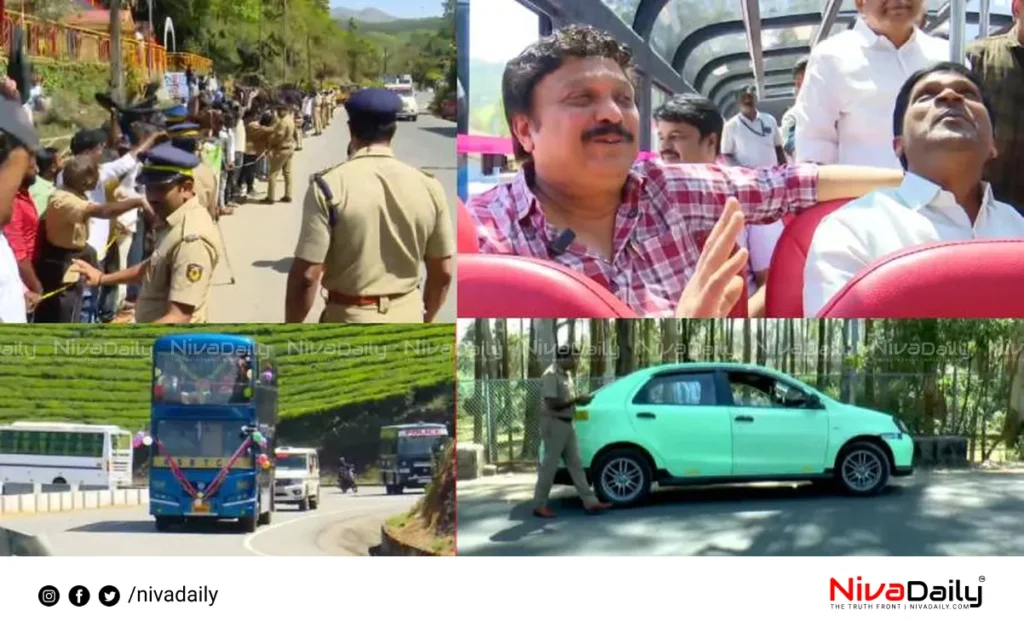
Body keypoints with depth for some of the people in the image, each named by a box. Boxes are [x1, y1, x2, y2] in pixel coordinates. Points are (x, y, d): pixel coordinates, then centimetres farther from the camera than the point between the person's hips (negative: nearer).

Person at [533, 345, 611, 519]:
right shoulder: (551, 376, -17)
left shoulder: (566, 374, 12)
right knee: (549, 466, -3)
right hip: (554, 424, -9)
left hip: (567, 424, 9)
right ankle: (539, 506, 4)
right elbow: (553, 404, -24)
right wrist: (576, 400, -18)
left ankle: (590, 502, 10)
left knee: (575, 464, 9)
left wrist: (579, 400, 1)